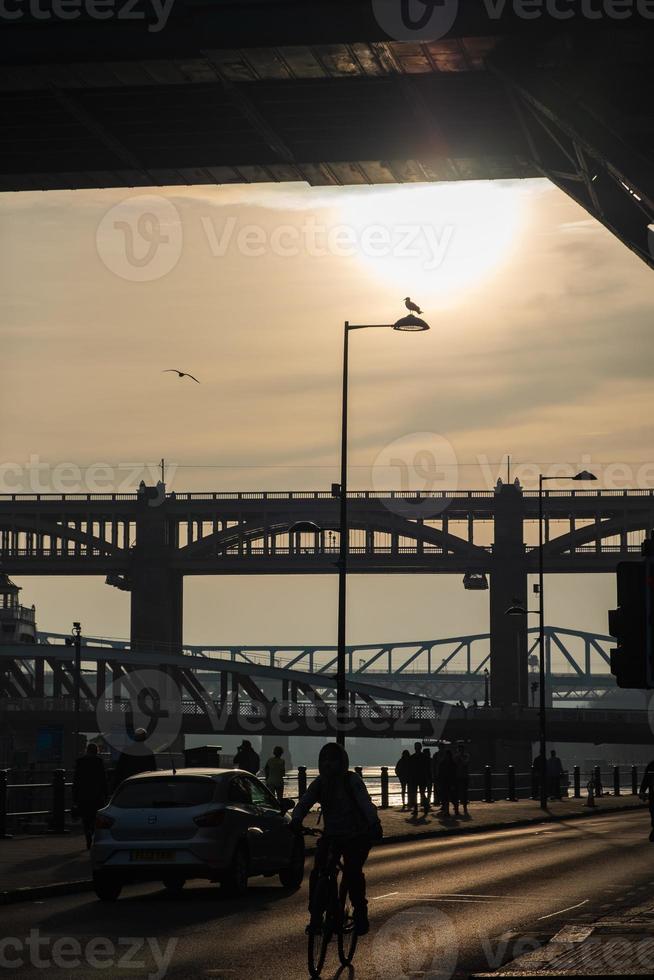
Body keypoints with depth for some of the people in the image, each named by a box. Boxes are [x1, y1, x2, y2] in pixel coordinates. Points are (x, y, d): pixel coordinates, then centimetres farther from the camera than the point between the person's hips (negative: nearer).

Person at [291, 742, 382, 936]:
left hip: (356, 836, -4)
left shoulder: (352, 780, -11)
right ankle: (316, 918, 2)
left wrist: (374, 824, -41)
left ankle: (361, 914, -2)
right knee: (317, 873, -11)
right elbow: (304, 803, -7)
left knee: (352, 872, -21)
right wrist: (296, 820, -29)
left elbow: (365, 802, -24)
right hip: (331, 836, 4)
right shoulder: (319, 783, 3)